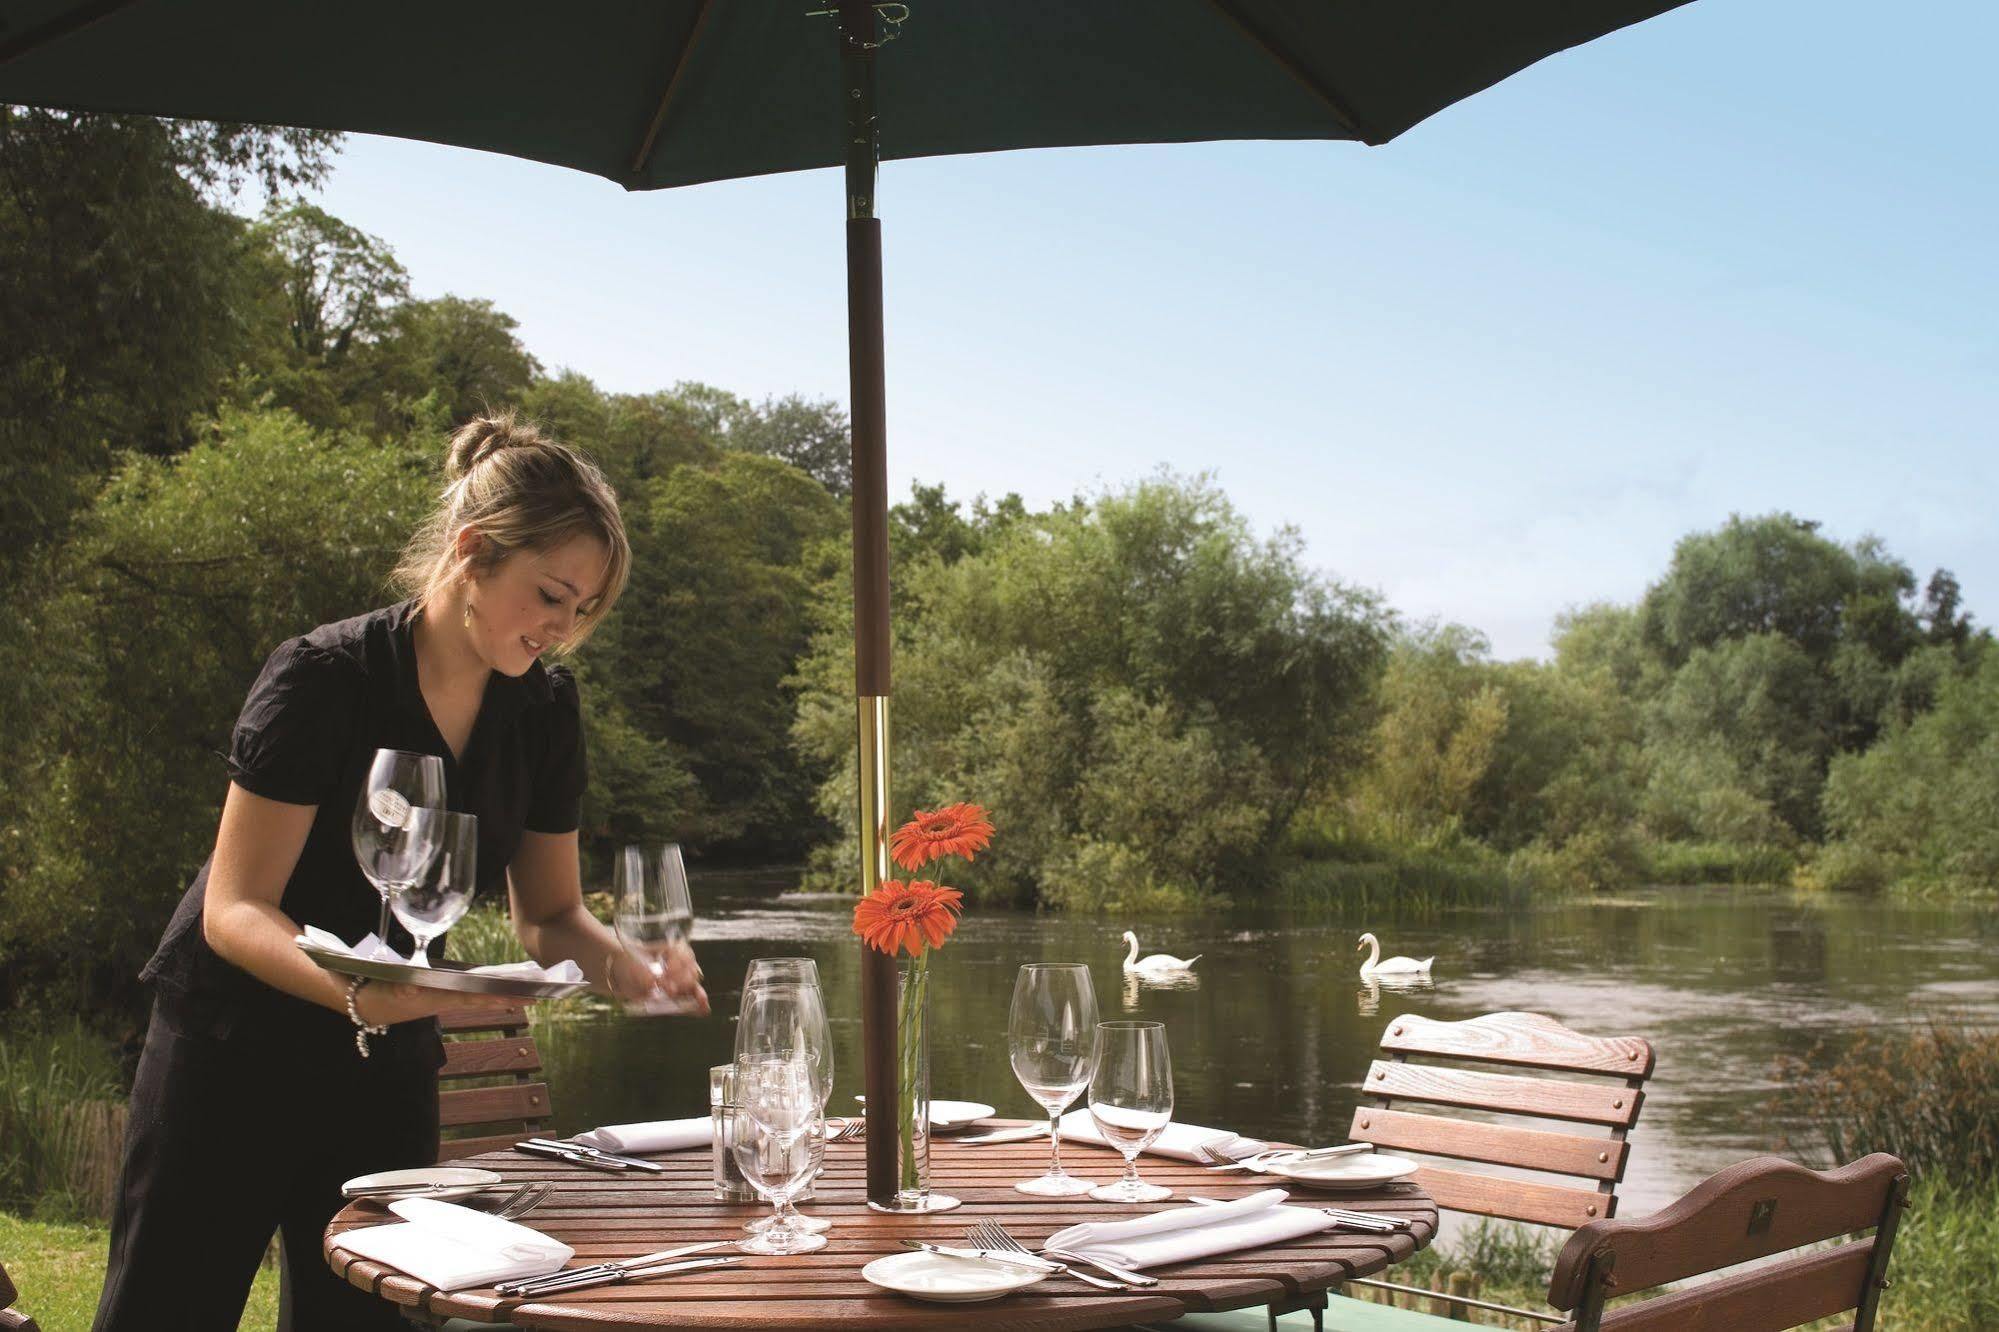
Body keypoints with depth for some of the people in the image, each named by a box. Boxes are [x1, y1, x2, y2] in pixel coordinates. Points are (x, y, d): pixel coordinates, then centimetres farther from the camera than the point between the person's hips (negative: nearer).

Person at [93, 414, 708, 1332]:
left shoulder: (543, 710, -2)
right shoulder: (326, 680, -19)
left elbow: (546, 916, 5)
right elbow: (234, 910, -21)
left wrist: (623, 964, -16)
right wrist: (355, 991, -39)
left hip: (387, 1065, 5)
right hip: (233, 1049, -5)